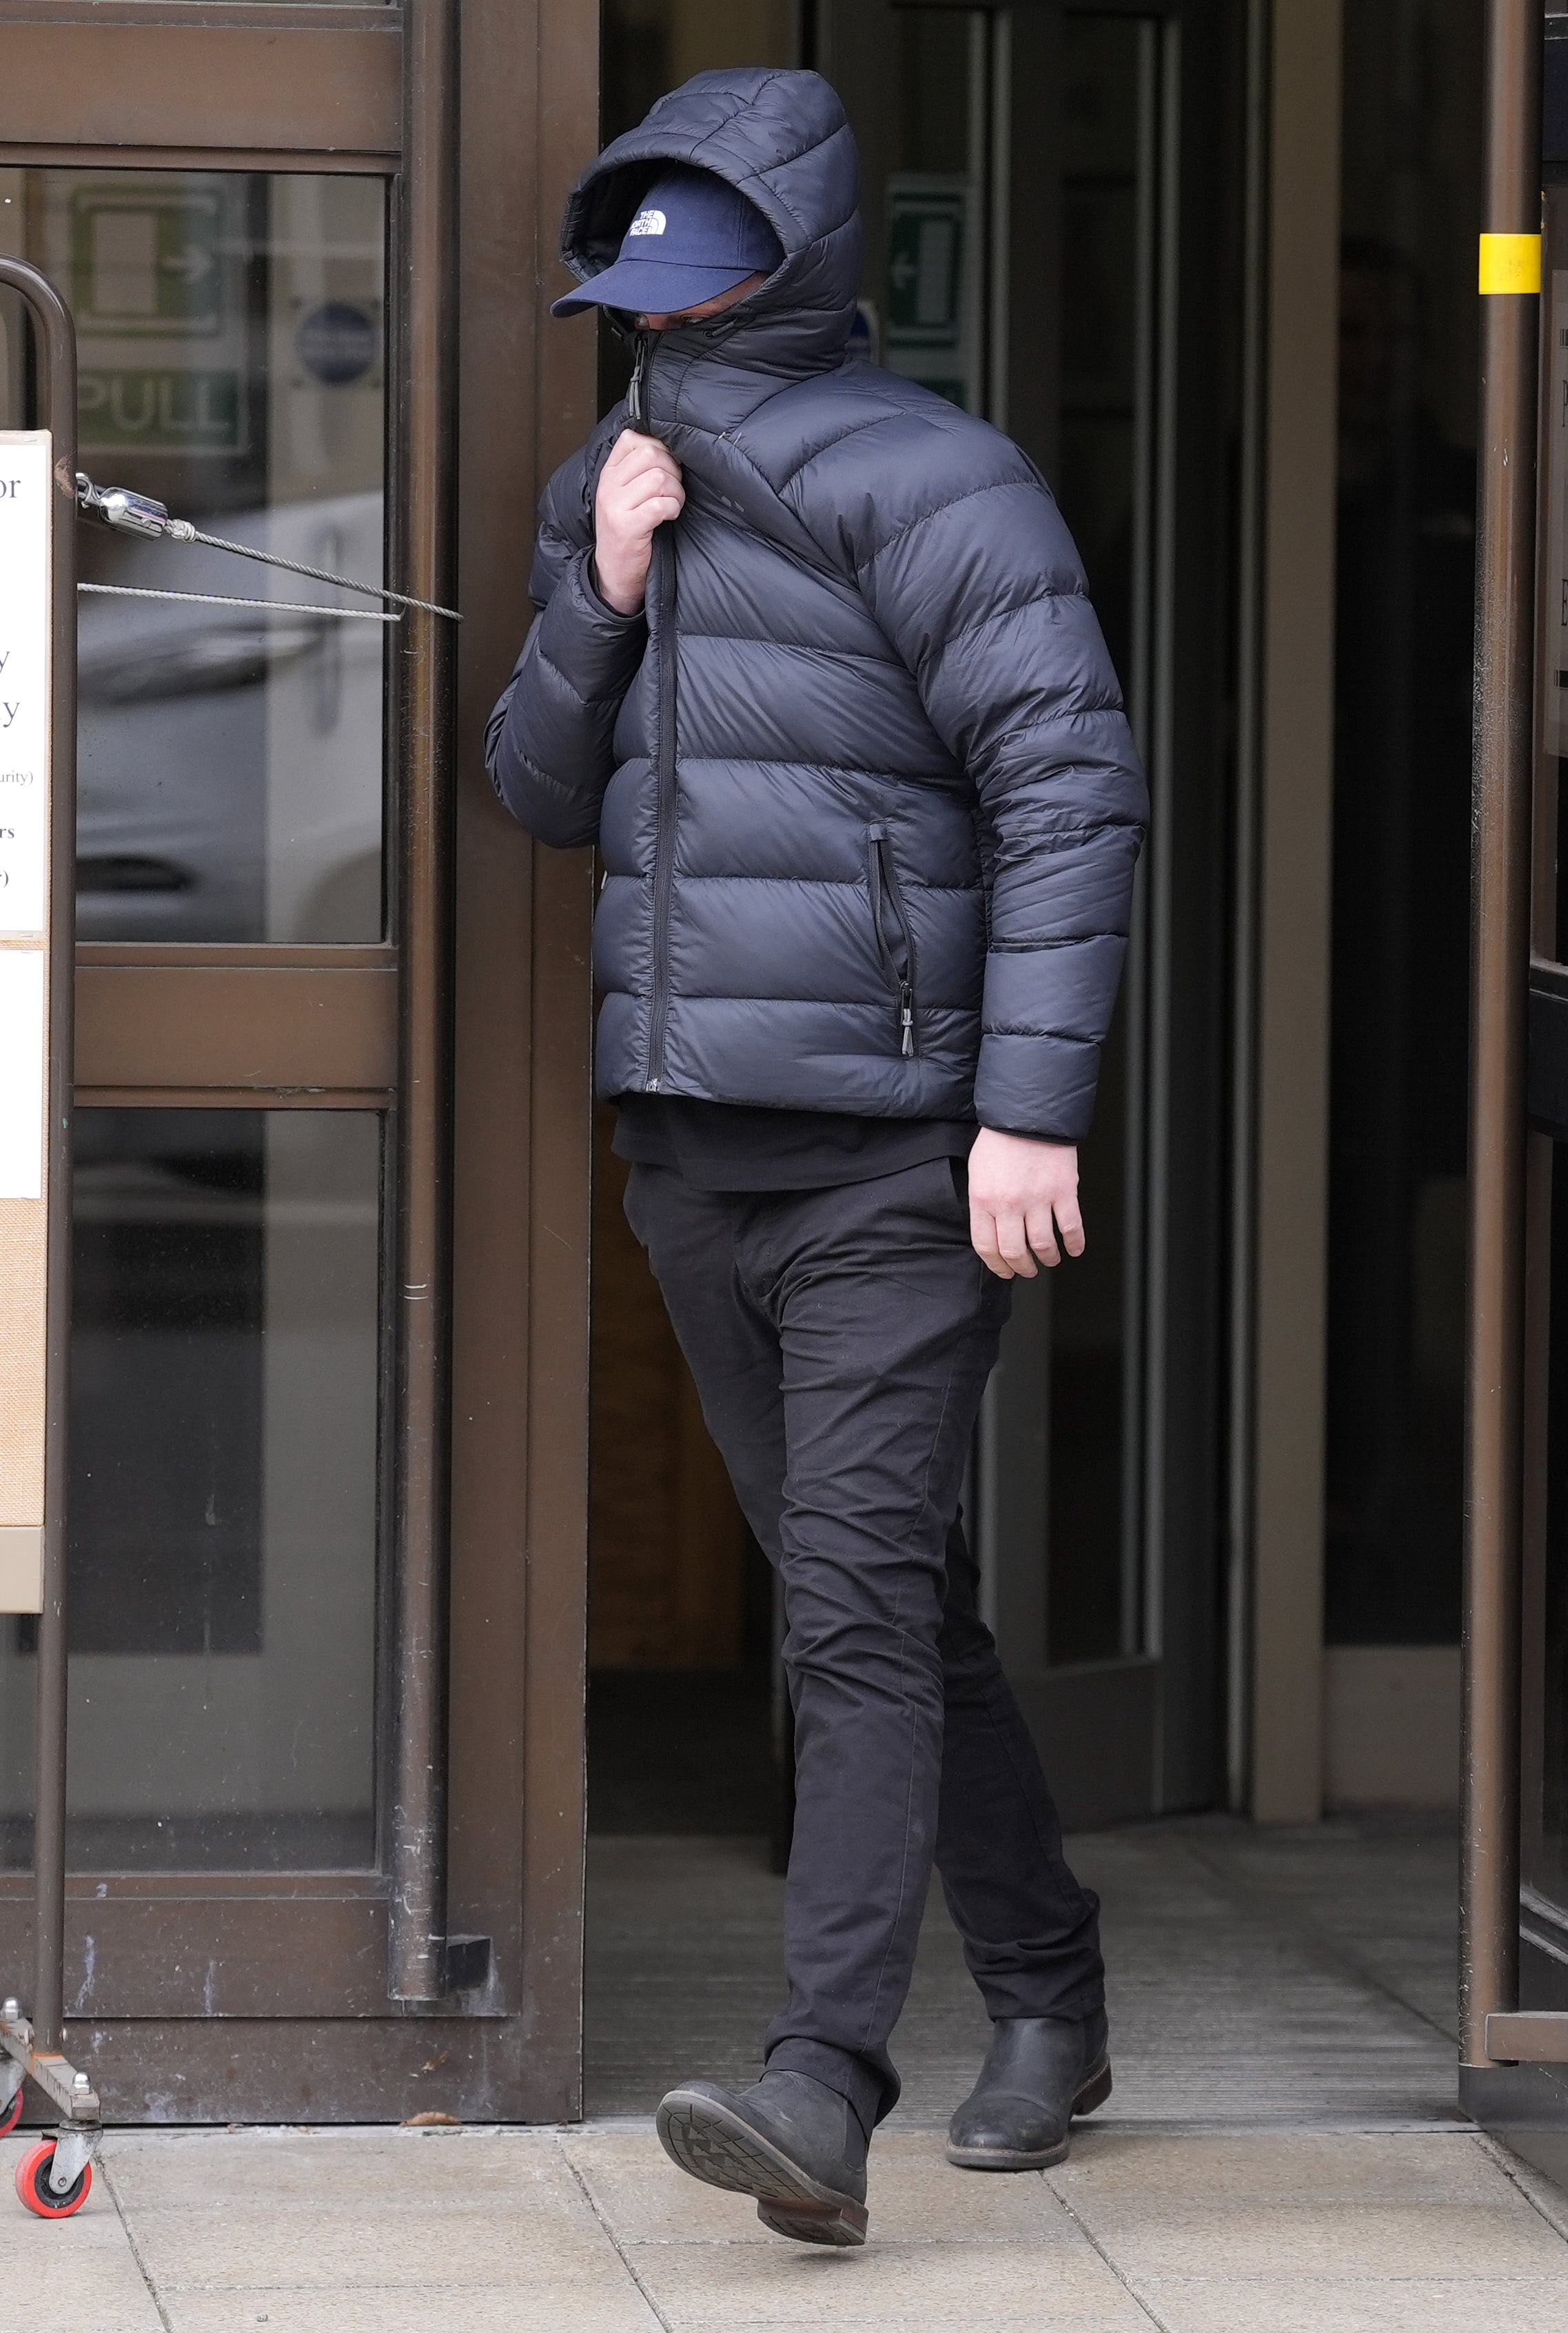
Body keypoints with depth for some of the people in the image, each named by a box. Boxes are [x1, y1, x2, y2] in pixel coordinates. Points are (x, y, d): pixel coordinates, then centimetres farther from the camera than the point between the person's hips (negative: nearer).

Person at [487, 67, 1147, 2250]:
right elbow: (541, 792, 14)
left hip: (896, 1163, -7)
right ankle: (1047, 2001, 28)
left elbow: (1073, 795, -16)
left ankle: (823, 2093, -20)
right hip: (692, 1153, 7)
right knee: (883, 1599, 14)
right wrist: (599, 603, -5)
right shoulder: (620, 488, 10)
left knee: (861, 1605, -13)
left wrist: (1031, 1109, -21)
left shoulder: (930, 488, -12)